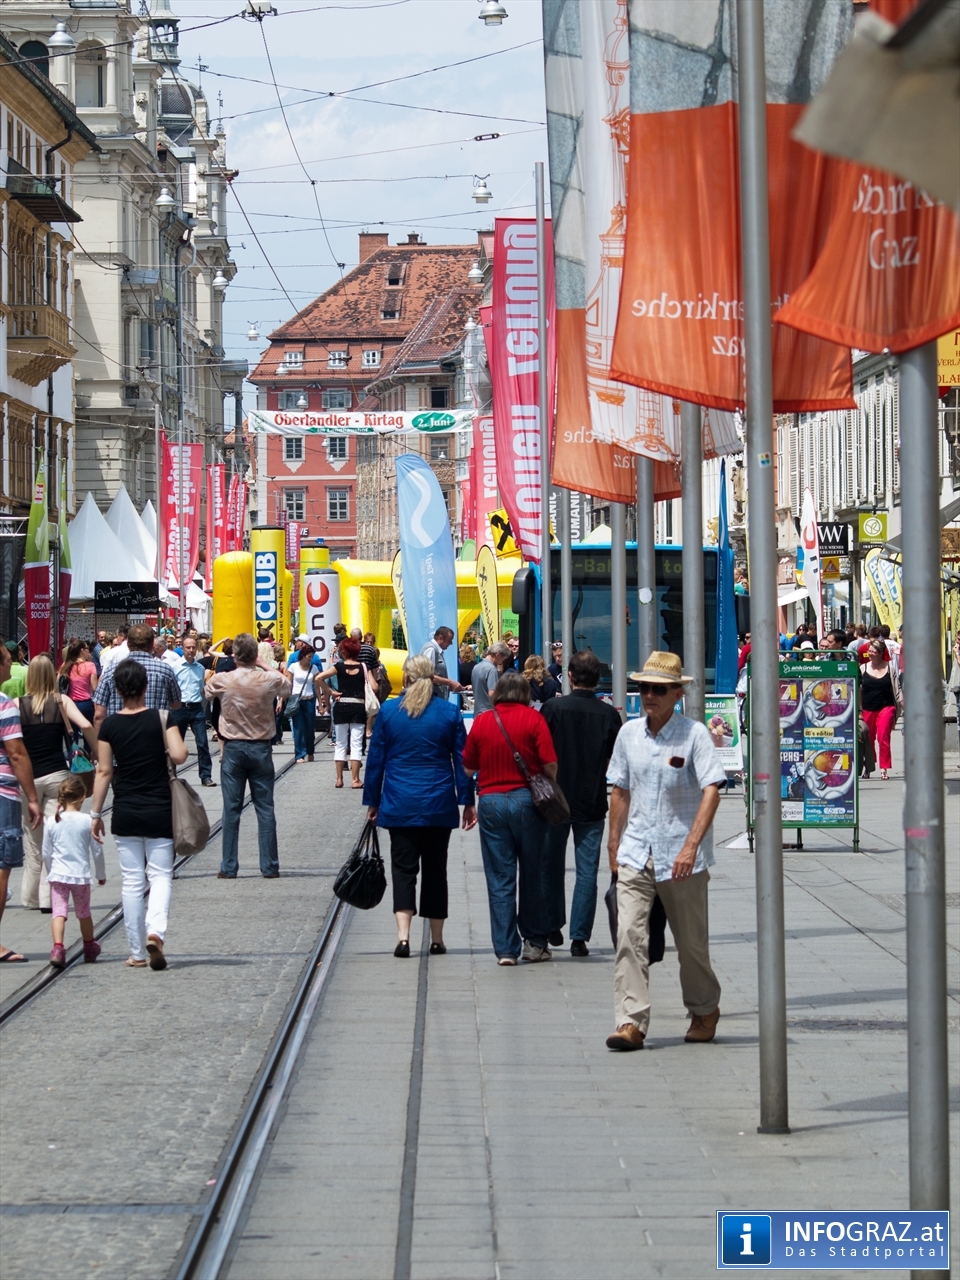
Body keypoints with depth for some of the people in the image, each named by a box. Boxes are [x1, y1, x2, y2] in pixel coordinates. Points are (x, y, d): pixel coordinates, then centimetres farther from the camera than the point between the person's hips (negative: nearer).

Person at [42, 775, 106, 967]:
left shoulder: (52, 823, -1)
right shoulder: (88, 821, -6)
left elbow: (46, 853, 6)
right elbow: (97, 851, 0)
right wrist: (101, 874, 14)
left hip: (57, 874, 0)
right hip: (81, 875, 0)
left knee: (58, 910, -4)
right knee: (83, 912, 16)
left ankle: (57, 946, -25)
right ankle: (90, 948, 33)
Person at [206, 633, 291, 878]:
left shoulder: (222, 680, -9)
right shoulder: (270, 680, -9)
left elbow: (208, 690, 15)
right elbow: (287, 685, 15)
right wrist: (265, 666, 17)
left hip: (233, 748, 0)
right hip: (261, 748, 0)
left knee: (231, 809, 4)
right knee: (265, 808, 5)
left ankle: (228, 868, 5)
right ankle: (270, 867, 6)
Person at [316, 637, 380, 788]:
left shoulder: (339, 666, -2)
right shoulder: (363, 667, -1)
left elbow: (319, 678, -12)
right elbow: (374, 687, -9)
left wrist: (330, 692, -4)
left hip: (341, 706, 0)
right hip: (358, 707, 0)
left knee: (340, 744, 10)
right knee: (356, 744, 1)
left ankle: (339, 779, 12)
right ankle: (355, 780, -2)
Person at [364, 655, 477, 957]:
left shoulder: (388, 712, 0)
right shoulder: (450, 713, 0)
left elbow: (375, 760, 4)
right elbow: (462, 760, 2)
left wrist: (372, 801, 11)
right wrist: (468, 802, 8)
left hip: (399, 805, -1)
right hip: (439, 805, 1)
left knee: (403, 867, 0)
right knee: (435, 868, 10)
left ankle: (403, 935, -17)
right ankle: (437, 940, 15)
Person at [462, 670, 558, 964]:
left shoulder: (481, 722, 4)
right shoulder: (533, 719, -4)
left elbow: (468, 767, 10)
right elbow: (550, 764, -10)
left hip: (490, 800, 2)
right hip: (526, 799, -1)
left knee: (499, 878, 4)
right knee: (532, 874, 10)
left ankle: (505, 948, 2)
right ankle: (535, 942, 16)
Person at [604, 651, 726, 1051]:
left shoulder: (694, 734, -7)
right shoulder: (629, 733, 7)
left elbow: (711, 791, -15)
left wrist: (691, 846, -24)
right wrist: (614, 842, 16)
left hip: (680, 856, -3)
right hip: (635, 853, 3)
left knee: (691, 942, 10)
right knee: (629, 936, -12)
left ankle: (705, 1011, 32)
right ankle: (630, 1022, -14)